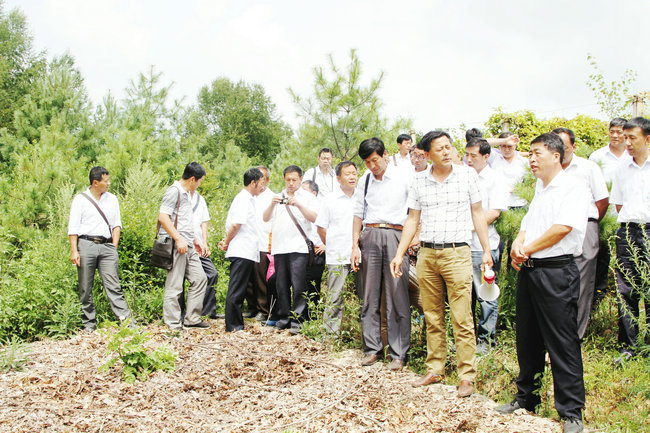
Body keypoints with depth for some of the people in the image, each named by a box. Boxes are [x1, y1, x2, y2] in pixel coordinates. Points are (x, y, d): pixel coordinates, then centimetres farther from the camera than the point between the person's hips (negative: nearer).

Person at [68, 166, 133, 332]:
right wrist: (74, 250, -7)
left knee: (113, 285, -7)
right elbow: (73, 227, 2)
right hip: (86, 245, -2)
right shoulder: (80, 199, 6)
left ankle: (126, 320, -13)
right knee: (85, 288, 2)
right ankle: (89, 325, 10)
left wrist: (114, 247, 5)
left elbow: (116, 224, 16)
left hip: (106, 245, 2)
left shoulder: (112, 199, 17)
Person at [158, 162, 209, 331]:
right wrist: (178, 239, -23)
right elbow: (163, 217, -19)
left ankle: (192, 319, 19)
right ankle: (173, 325, 2)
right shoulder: (174, 191, -11)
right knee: (174, 286, -5)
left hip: (187, 246, 10)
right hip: (175, 245, -10)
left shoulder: (187, 193, 19)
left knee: (200, 279, 10)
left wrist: (194, 240, 27)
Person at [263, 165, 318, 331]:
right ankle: (283, 318, 13)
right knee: (282, 285, 5)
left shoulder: (308, 197, 10)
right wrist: (272, 205, -10)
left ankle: (297, 319, -5)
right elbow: (266, 218, 9)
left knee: (298, 285, -9)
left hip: (299, 247, -3)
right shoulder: (278, 197, 20)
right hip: (279, 247, 4)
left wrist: (298, 205, -17)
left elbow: (314, 218, -5)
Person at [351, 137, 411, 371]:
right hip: (369, 237, 4)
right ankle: (372, 348, 14)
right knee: (370, 296, 5)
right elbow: (358, 214, 16)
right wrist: (355, 246, 9)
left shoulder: (403, 178, 2)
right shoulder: (364, 182, 15)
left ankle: (398, 354, 1)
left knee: (397, 297, -5)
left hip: (395, 236, -4)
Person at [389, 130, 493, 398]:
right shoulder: (419, 181, 8)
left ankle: (467, 376, 4)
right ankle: (434, 370, 21)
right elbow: (412, 219, 12)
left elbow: (477, 213, 6)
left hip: (457, 253, -3)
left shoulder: (467, 175, 2)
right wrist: (399, 255, 7)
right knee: (432, 318, 10)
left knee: (462, 320, -4)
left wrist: (486, 250, 1)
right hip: (426, 254, 3)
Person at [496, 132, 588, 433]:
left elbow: (562, 228, -19)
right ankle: (526, 397, 29)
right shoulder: (539, 188, 18)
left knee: (562, 343, -4)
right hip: (528, 271, 8)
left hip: (556, 272, -8)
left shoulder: (573, 189, -7)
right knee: (527, 338, 15)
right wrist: (517, 245, -1)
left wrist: (528, 249, -10)